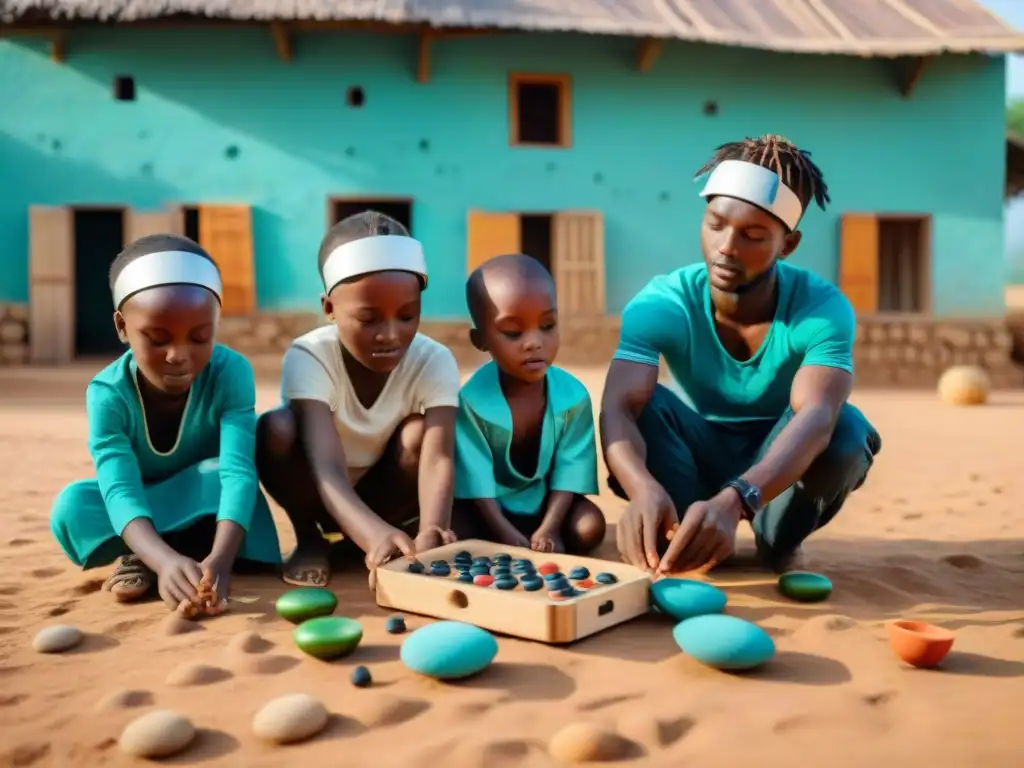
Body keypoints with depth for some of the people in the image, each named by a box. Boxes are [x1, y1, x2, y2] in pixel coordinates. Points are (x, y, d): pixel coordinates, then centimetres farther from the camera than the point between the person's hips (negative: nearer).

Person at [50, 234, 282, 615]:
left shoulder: (231, 372, -26)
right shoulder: (107, 393, -25)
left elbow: (238, 469, -37)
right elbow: (120, 490, -37)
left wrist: (219, 560, -55)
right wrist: (167, 560, -58)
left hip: (204, 510, 0)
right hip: (141, 515, 0)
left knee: (218, 474, -34)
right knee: (72, 505, -29)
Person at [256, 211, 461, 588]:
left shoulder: (434, 361, -22)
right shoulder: (309, 357, -28)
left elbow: (438, 455, -37)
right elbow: (328, 468, -40)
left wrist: (432, 529, -59)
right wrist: (376, 535, -60)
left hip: (384, 493, 2)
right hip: (319, 494, -1)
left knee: (421, 432, -29)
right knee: (275, 428, -31)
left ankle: (358, 545, -5)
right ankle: (309, 539, -4)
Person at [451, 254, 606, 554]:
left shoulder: (573, 395, -13)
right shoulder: (471, 399, -22)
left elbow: (570, 470, -12)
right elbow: (475, 481, -20)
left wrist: (548, 530, -24)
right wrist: (509, 538, -29)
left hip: (541, 505, 3)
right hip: (489, 513, -3)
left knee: (590, 526, -22)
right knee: (455, 528, -31)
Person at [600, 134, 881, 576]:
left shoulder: (823, 308, -27)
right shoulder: (662, 303, -25)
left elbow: (817, 417, -43)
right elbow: (617, 409, -38)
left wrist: (734, 499, -62)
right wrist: (645, 490, -61)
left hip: (780, 460, 0)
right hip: (697, 456, 0)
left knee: (846, 428, -32)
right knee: (643, 408, -30)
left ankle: (779, 542, -4)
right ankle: (693, 537, -9)